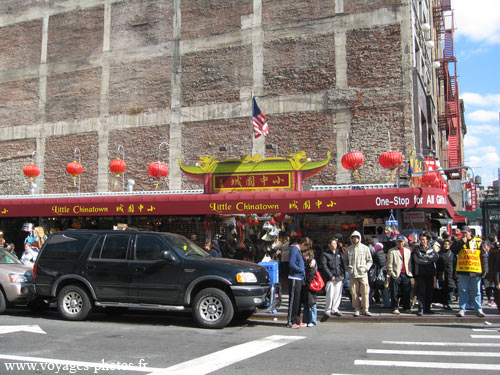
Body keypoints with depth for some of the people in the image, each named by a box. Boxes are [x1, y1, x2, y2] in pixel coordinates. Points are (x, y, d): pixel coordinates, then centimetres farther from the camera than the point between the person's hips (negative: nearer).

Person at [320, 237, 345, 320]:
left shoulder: (339, 252, 14)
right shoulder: (325, 254, -1)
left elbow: (342, 264, 17)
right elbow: (324, 266, -7)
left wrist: (343, 274, 6)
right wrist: (331, 276, -12)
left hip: (339, 278, 5)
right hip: (330, 278, -5)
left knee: (338, 294, 5)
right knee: (330, 295, -8)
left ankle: (335, 309, 18)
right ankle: (327, 311, 2)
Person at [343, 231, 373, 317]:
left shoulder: (365, 248, 5)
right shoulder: (348, 249, 10)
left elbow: (370, 260, 9)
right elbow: (345, 261, 19)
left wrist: (366, 267, -6)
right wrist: (348, 268, 3)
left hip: (363, 274, -1)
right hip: (352, 274, 1)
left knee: (365, 292, -4)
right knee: (354, 293, 2)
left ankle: (365, 309, 4)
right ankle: (357, 309, 11)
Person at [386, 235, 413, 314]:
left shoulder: (408, 251, 17)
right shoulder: (392, 251, 3)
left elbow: (410, 263, 17)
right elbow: (389, 264, 0)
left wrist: (410, 273, 8)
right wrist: (390, 274, -7)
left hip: (406, 275, 4)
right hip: (396, 275, -4)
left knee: (406, 293, 7)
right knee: (395, 293, -1)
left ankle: (406, 308, 18)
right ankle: (395, 308, 7)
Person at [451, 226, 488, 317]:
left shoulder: (479, 242, 8)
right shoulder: (459, 242, 10)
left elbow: (484, 256, 7)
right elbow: (453, 250, -7)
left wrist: (485, 269, 1)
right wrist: (462, 242, -14)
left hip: (475, 271, 0)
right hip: (462, 271, 0)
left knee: (476, 292, 6)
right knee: (463, 291, 3)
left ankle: (478, 309, 12)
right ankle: (462, 309, 6)